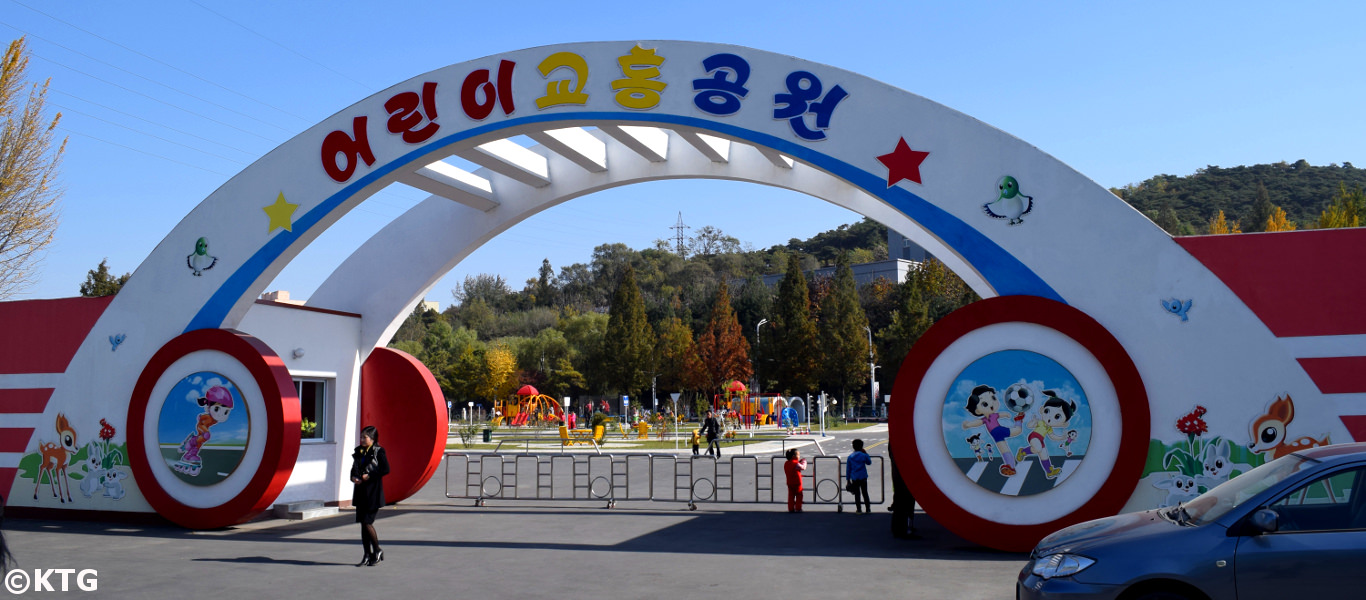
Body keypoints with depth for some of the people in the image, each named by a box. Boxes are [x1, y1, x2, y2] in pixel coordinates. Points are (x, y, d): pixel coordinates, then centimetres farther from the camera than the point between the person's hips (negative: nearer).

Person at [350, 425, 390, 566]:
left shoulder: (378, 452, -8)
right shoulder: (359, 452, 11)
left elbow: (386, 469, -14)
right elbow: (354, 468, 18)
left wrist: (370, 476, -17)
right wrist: (353, 477, -2)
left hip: (373, 492, -7)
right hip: (361, 492, 7)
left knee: (367, 522, -9)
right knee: (363, 523, 8)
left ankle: (377, 551, 10)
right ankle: (368, 556, 16)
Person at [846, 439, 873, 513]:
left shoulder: (850, 457, -1)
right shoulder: (864, 455, -5)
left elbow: (848, 469, 3)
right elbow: (869, 462, 15)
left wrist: (848, 479, 9)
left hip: (854, 478, 0)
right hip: (863, 478, 0)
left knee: (857, 494, 6)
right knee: (865, 493, 9)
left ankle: (858, 509, 8)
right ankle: (867, 509, 13)